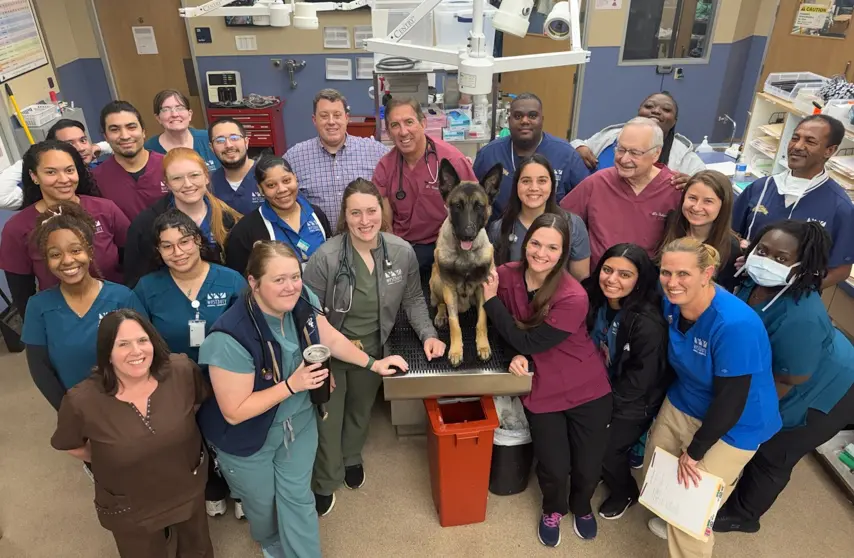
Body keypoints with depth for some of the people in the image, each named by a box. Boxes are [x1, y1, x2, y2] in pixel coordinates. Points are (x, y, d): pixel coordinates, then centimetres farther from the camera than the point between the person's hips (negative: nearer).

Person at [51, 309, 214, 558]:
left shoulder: (182, 370, -23)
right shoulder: (82, 400, -26)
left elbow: (204, 398, -1)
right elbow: (69, 444, -5)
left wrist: (178, 427, 0)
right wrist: (110, 462, -2)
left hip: (189, 488, 2)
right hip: (129, 509, -2)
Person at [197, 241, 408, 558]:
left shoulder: (303, 302, -18)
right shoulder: (231, 338, -36)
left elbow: (332, 339, 1)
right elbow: (234, 412, -28)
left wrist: (373, 364, 1)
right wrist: (292, 385, -32)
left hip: (299, 421, 3)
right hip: (247, 437, -3)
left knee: (297, 498, 14)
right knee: (262, 502, 23)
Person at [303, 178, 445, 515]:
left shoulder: (402, 252, -17)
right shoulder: (326, 257, -26)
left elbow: (413, 300, -2)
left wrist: (428, 334, -14)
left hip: (373, 350, 3)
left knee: (361, 410, 28)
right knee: (328, 419, 11)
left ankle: (351, 458, 59)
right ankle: (324, 483, 40)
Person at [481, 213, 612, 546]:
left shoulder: (573, 298, -26)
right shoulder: (505, 276, -12)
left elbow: (529, 342, -21)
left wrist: (491, 300, -19)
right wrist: (517, 356, -17)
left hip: (587, 390, -2)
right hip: (542, 391, 2)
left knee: (589, 469, 8)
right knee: (554, 468, 2)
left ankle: (582, 507, 46)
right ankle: (553, 510, 39)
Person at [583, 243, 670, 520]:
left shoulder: (649, 323, -29)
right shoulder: (594, 299, -11)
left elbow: (640, 380, -22)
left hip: (633, 402, -5)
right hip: (600, 387, 5)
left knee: (604, 450, -4)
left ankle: (626, 493, 28)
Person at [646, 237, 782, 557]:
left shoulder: (735, 324, -33)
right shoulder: (672, 303, -12)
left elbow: (731, 400, -25)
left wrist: (694, 452, -14)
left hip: (732, 426, -6)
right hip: (680, 406, 6)